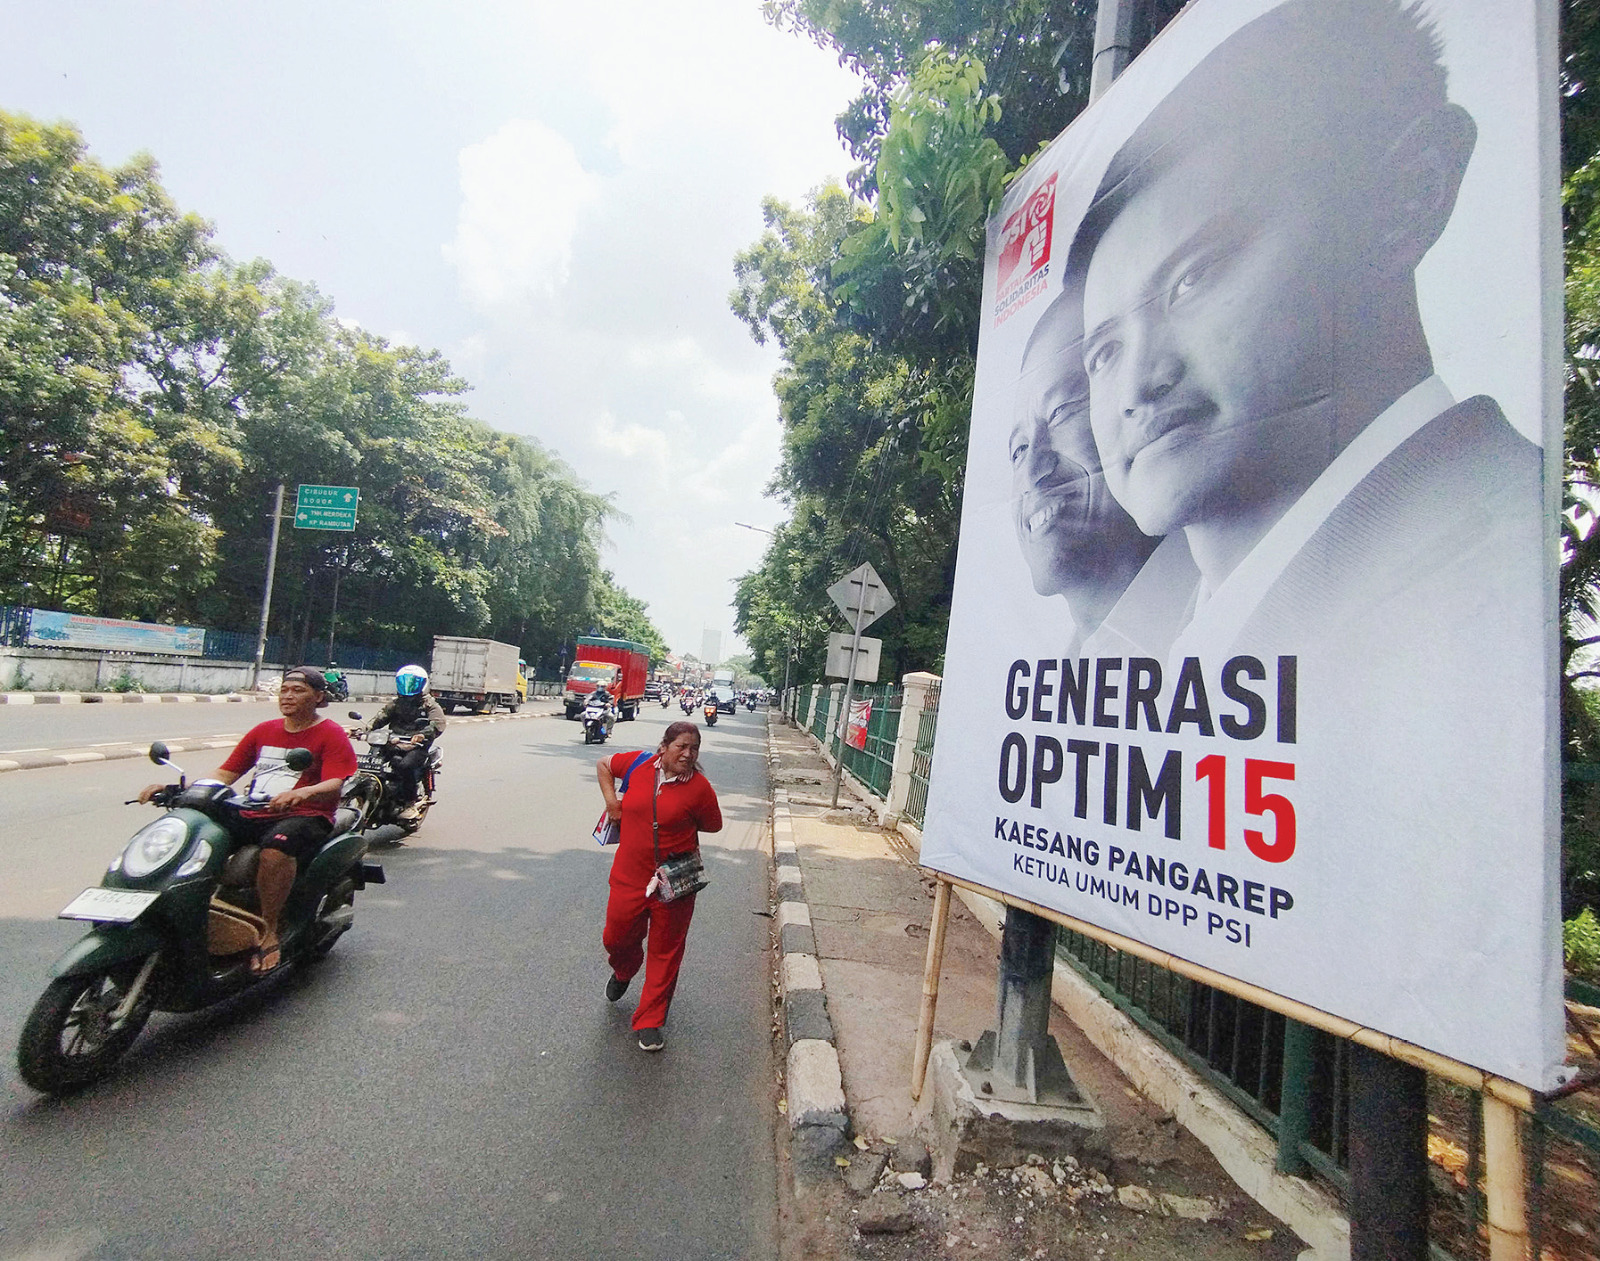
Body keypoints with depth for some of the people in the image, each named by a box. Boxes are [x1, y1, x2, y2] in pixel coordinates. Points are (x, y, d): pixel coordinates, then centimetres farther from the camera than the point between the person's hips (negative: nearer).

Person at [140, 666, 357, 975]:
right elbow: (226, 773, 17)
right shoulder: (264, 731, 21)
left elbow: (334, 786, -14)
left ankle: (269, 932, -23)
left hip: (305, 816, -6)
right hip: (253, 815, 7)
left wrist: (301, 792, -36)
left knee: (276, 847, -37)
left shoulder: (332, 735, 0)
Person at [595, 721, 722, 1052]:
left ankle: (651, 1022, 25)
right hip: (629, 876, 3)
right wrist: (611, 800, 0)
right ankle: (623, 972, 54)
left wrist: (677, 821, -5)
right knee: (617, 938, 19)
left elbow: (714, 825, -1)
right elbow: (603, 764, 11)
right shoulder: (639, 764, -6)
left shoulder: (699, 787, -13)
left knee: (665, 953, 8)